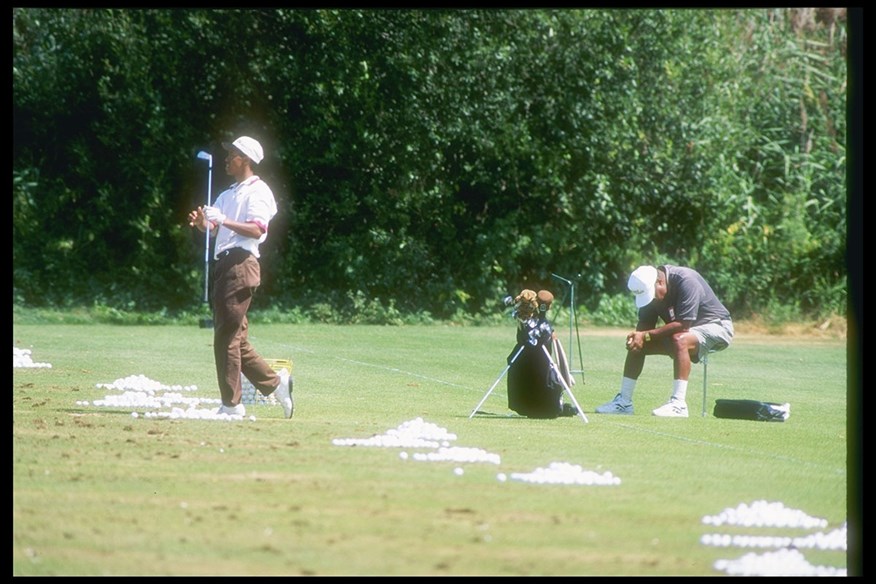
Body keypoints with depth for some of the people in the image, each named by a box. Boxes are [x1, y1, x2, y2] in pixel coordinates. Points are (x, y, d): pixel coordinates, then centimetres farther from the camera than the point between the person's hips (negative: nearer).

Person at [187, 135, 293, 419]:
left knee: (227, 335, -11)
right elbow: (214, 228, 21)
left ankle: (231, 404, -9)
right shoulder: (227, 194, 25)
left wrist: (224, 220, -21)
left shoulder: (258, 191, -4)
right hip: (224, 265, 10)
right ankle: (276, 382, 14)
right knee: (234, 338, 9)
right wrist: (202, 222, 0)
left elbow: (257, 230, -16)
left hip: (242, 264, -10)